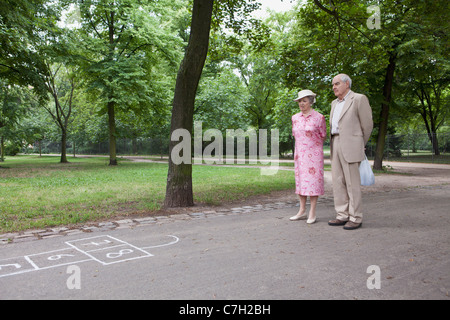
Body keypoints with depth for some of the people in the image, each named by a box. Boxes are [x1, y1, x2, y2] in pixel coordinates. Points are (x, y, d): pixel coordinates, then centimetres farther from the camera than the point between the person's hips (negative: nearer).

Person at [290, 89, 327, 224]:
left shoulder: (319, 118, -5)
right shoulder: (295, 118, 8)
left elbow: (323, 137, 4)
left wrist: (312, 147, 9)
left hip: (314, 154, -4)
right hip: (299, 154, 5)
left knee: (313, 181, -4)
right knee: (301, 181, 7)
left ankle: (312, 213, 2)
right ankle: (302, 211, 15)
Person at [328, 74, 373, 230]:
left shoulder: (359, 99, -5)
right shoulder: (335, 103, 18)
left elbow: (367, 125, -2)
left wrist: (360, 146, 7)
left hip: (350, 146, -7)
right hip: (335, 146, 7)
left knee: (352, 183, -4)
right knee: (338, 182, 6)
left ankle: (356, 218, 4)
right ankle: (343, 216, 13)